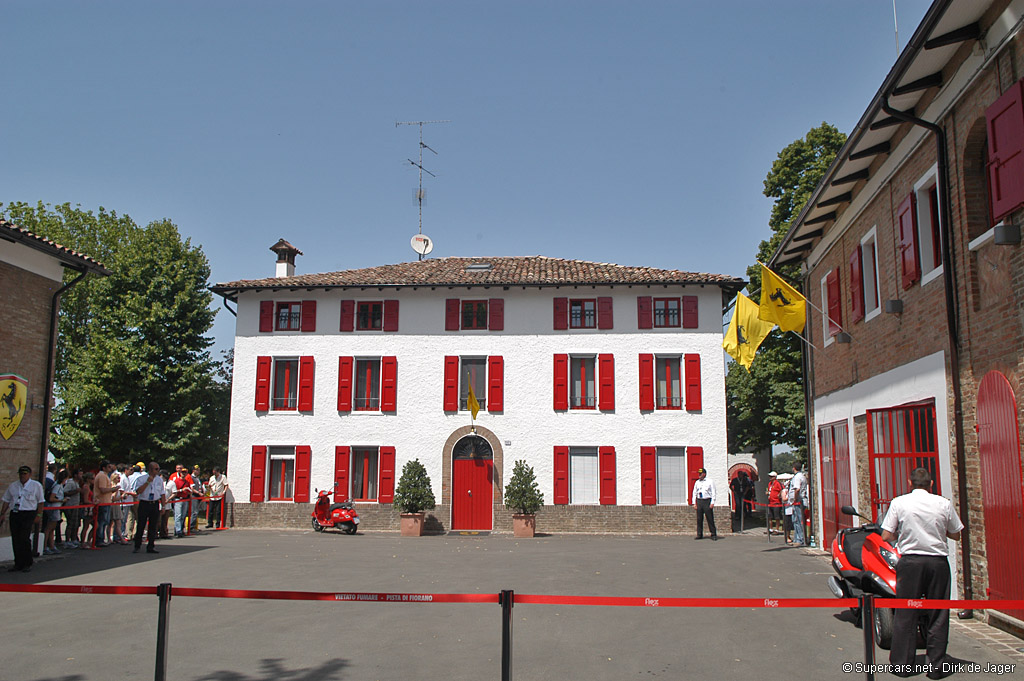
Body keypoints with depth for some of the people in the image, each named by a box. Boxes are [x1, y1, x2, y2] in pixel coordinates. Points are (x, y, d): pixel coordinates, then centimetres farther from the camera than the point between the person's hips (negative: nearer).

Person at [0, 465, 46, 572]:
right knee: (15, 539, 4)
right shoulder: (13, 486, 13)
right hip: (14, 514, 5)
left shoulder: (36, 485, 2)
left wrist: (38, 515, -2)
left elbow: (41, 501, 3)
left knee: (24, 539, -11)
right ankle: (18, 564, 14)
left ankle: (27, 564, 0)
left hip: (28, 514, -4)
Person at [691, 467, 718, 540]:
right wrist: (694, 503, 8)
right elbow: (694, 493, 16)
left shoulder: (710, 482, 1)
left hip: (707, 501, -4)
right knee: (699, 519, 4)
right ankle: (699, 534, 10)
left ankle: (713, 535, 4)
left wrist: (712, 503, -9)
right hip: (699, 501, 4)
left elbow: (713, 492, -1)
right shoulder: (697, 483, 13)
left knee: (710, 519, -3)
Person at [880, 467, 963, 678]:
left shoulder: (899, 502, -4)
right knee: (937, 615, 8)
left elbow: (886, 536, -5)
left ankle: (902, 663, 13)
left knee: (905, 614, 7)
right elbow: (956, 535, 10)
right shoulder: (944, 504, -1)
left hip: (911, 561, -1)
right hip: (938, 561, 1)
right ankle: (935, 666, 12)